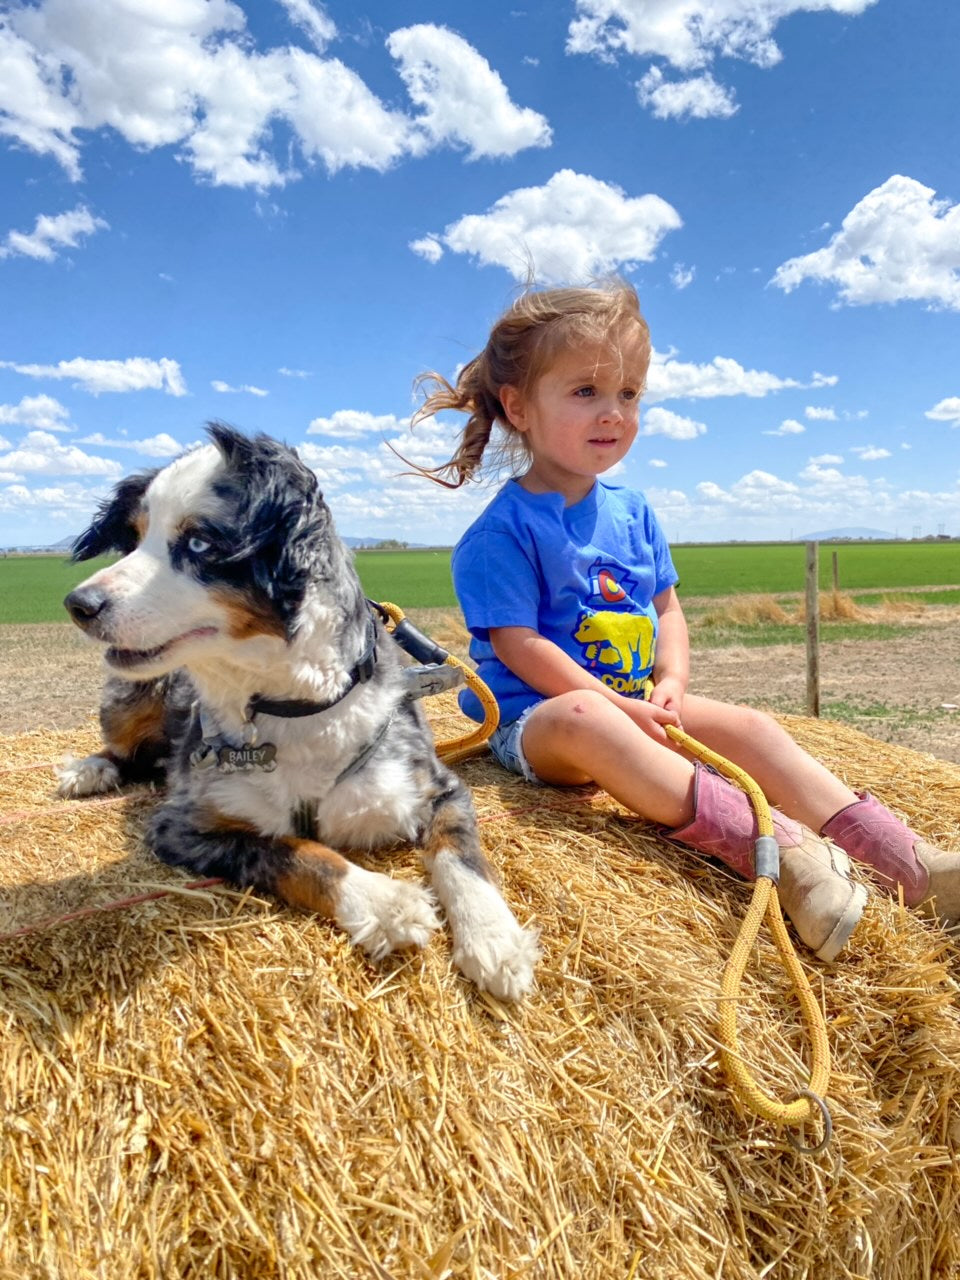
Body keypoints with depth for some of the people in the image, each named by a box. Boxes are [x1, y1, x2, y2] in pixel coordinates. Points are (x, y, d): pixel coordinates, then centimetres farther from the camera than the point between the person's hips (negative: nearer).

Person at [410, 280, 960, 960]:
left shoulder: (632, 511, 11)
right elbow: (518, 646, -17)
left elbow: (667, 607, 13)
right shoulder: (501, 531, -11)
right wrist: (615, 702, -22)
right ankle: (775, 845, -45)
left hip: (641, 703, 7)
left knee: (750, 726, -11)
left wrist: (671, 683, -7)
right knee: (582, 720, -40)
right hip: (535, 717, -6)